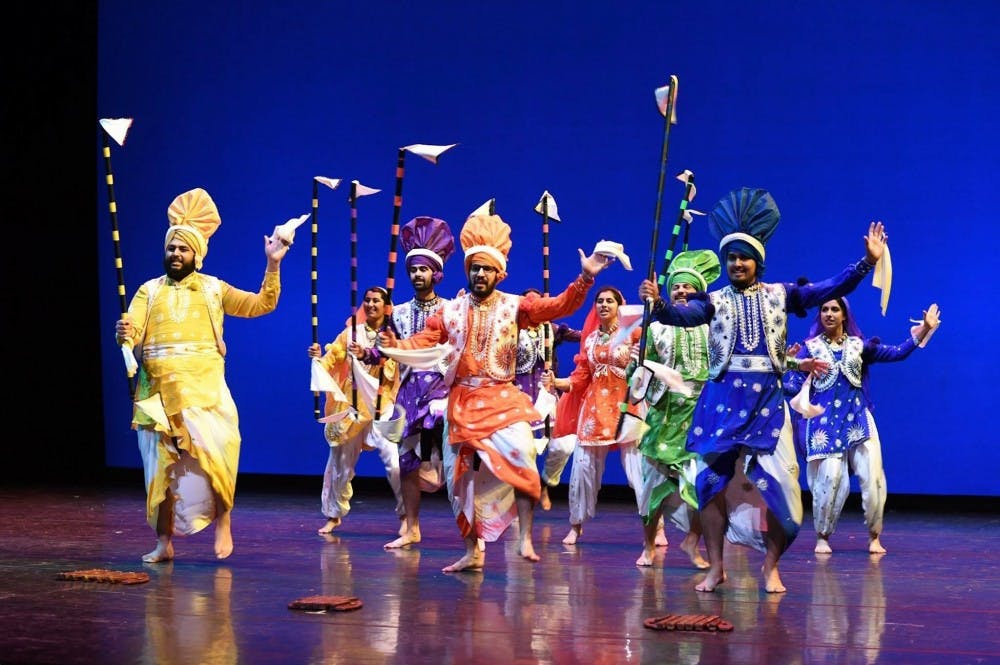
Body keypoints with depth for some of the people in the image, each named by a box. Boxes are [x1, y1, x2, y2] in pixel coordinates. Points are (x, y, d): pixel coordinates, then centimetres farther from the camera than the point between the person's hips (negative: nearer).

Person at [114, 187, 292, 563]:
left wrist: (273, 265, -4)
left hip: (204, 391, -1)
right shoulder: (149, 291, 10)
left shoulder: (214, 290, 9)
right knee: (161, 466, 2)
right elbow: (131, 332, 0)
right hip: (158, 393, 1)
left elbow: (262, 305, 7)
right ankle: (164, 543, 10)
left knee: (213, 455, -16)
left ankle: (223, 521, 4)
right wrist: (123, 334, -24)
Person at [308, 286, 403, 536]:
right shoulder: (351, 332, 9)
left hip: (382, 405, -3)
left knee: (395, 461, -15)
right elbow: (332, 357, -1)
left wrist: (367, 356, -28)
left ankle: (405, 515, -3)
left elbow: (393, 366, -13)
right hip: (351, 405, 3)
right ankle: (335, 514, 25)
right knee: (340, 461, 9)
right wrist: (319, 358, -22)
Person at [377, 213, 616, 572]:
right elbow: (425, 339, -2)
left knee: (520, 458, -24)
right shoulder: (452, 310, 6)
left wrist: (585, 278, -21)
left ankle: (525, 538, -18)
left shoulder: (514, 307, 1)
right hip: (462, 403, 2)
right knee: (464, 477, 5)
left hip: (503, 400, -2)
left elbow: (559, 306, -8)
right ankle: (472, 553, 15)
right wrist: (397, 345, -23)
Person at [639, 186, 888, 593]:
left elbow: (832, 290, 1)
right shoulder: (714, 301, 5)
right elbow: (682, 316, -13)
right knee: (714, 479, 0)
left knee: (774, 482, -5)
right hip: (722, 398, 0)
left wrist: (867, 262, -10)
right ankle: (715, 566, 8)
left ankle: (771, 566, 7)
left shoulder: (780, 295, 7)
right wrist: (657, 304, -34)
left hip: (766, 399, 0)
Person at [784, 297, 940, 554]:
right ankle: (822, 537, 5)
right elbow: (792, 385, -2)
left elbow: (898, 353, 7)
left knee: (872, 478, -6)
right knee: (829, 479, -11)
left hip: (858, 420, 2)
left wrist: (924, 330, -1)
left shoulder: (859, 346, 11)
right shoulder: (810, 347, 4)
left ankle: (874, 537, 7)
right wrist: (790, 365, -24)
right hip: (825, 422, -2)